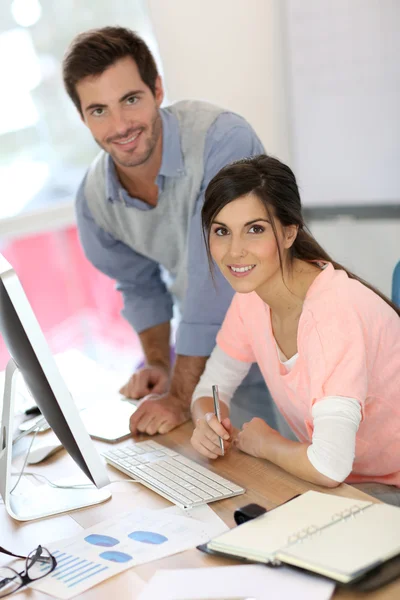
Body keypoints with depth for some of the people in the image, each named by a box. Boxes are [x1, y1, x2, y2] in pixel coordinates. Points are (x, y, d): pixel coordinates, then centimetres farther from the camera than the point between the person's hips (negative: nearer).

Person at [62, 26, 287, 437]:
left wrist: (182, 396, -26)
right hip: (206, 333, 5)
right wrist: (158, 363, -5)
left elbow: (217, 276, -31)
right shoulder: (94, 198, -10)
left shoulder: (224, 141, -31)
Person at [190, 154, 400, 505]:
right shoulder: (251, 297, -4)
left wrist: (262, 442, -14)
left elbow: (329, 467, -34)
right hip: (343, 482, 7)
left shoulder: (334, 311, -28)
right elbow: (210, 389, 8)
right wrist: (208, 424, -15)